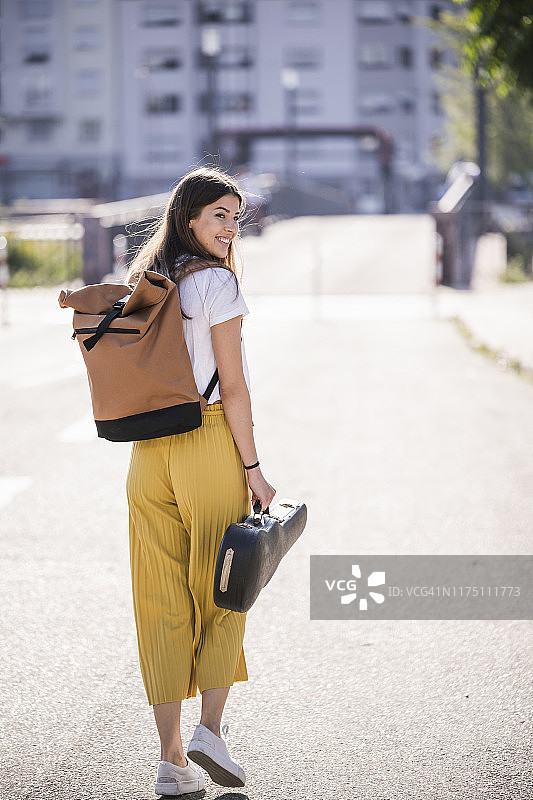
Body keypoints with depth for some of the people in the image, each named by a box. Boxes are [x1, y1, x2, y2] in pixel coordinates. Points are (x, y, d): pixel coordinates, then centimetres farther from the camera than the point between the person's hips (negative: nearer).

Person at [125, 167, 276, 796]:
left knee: (163, 602, 6)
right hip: (210, 444, -6)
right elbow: (233, 386, -12)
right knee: (221, 591, 10)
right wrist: (252, 467, -8)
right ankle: (211, 728, 1)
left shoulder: (140, 281, 12)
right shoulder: (216, 280, -9)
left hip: (147, 454, 6)